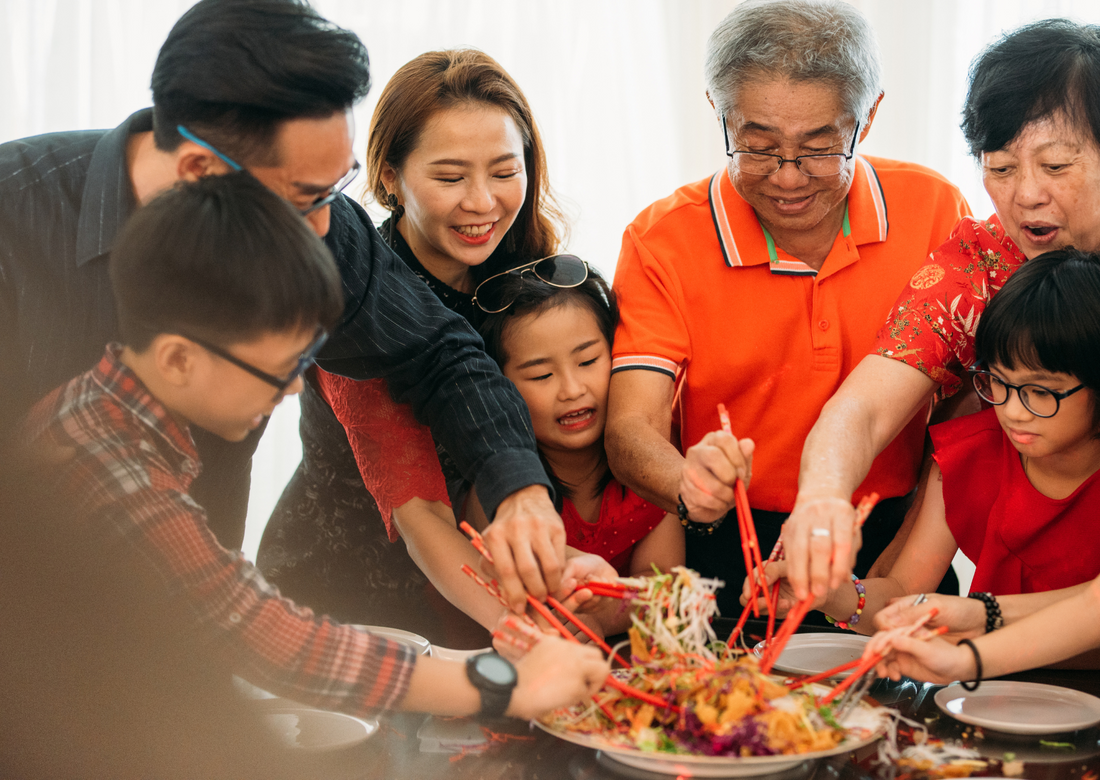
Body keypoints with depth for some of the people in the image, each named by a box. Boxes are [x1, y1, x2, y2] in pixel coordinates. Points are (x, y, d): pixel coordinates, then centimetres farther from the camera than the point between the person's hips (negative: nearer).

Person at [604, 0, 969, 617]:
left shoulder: (935, 210, -3)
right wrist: (689, 485, -37)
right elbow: (632, 427, -15)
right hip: (729, 556, -1)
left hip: (893, 540, 2)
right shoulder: (663, 241, -6)